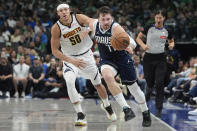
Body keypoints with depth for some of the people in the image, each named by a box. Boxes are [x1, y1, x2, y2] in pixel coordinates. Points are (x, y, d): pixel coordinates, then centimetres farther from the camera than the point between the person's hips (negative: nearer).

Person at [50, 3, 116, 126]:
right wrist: (72, 61, -24)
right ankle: (80, 115, -22)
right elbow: (55, 51, -14)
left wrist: (89, 29, -57)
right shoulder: (56, 28, -18)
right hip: (70, 58, -1)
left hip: (86, 55, 1)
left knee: (98, 84, 14)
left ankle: (107, 106, 44)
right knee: (69, 81, -28)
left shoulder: (79, 18, -17)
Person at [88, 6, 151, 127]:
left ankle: (146, 113, 36)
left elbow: (132, 43, -37)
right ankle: (126, 109, -27)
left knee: (133, 87, 9)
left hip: (122, 58, -3)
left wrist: (128, 45, -57)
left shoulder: (116, 28, -28)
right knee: (107, 76, -32)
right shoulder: (94, 25, -14)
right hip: (106, 60, 3)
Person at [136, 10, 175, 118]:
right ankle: (149, 91, 45)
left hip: (160, 59, 0)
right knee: (150, 83, 6)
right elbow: (138, 38, 7)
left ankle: (159, 109, -7)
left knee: (159, 84, -10)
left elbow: (171, 41, 21)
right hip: (148, 58, 0)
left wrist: (172, 44, -2)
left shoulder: (166, 31, 4)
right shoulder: (149, 28, -1)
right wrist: (143, 45, -12)